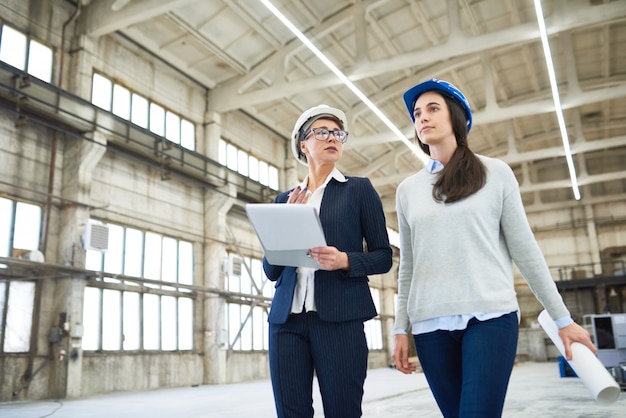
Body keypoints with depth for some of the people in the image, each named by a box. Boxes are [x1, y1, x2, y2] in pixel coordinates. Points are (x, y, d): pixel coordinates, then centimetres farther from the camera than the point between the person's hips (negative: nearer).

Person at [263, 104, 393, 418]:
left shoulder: (359, 189, 7)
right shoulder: (285, 200, 15)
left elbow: (383, 257, 4)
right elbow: (270, 270, 12)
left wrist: (345, 260, -15)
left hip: (339, 318, -3)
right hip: (286, 319, 3)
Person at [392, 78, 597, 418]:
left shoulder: (495, 173, 5)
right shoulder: (407, 189, 11)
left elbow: (524, 248, 6)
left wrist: (562, 318, 6)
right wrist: (401, 328, 11)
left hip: (490, 316, -2)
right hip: (430, 324, 3)